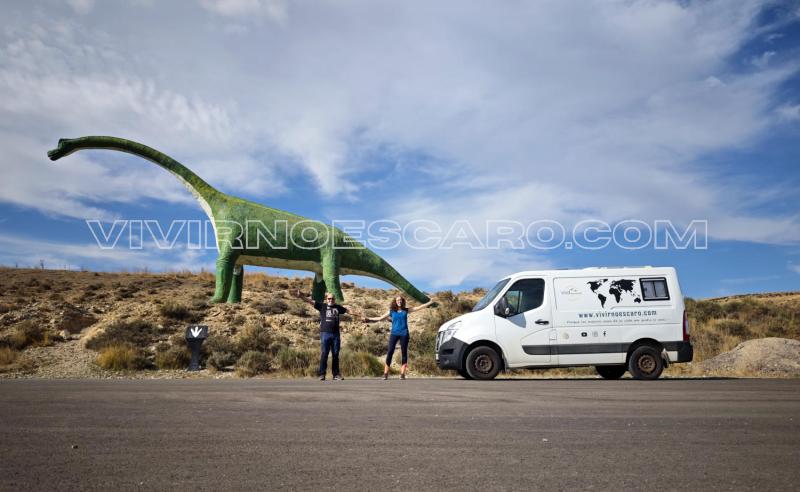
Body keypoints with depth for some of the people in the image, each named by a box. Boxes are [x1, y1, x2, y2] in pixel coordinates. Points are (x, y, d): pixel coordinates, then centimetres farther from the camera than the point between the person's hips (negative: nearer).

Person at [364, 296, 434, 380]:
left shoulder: (406, 310, 8)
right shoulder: (392, 311, 8)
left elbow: (419, 307, 10)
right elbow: (380, 318, 13)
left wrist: (429, 303, 8)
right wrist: (369, 319, 10)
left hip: (404, 334, 1)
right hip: (394, 333, 0)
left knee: (404, 353, 2)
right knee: (389, 352, -7)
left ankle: (402, 374, 7)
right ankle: (385, 374, -5)